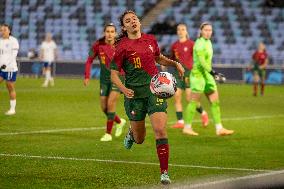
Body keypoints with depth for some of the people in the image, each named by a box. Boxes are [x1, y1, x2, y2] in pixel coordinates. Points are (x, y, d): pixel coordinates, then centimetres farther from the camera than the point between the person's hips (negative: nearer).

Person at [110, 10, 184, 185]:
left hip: (155, 89, 2)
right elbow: (114, 73, -4)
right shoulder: (122, 46, -6)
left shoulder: (150, 39, 7)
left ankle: (164, 173, -11)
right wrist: (124, 89, -21)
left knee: (160, 130, -15)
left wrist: (175, 63, 10)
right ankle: (132, 133, 48)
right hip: (134, 94, -2)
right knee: (140, 139, 9)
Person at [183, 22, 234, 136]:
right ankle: (187, 127, 7)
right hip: (198, 74, -9)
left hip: (207, 75, 9)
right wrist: (211, 71, -30)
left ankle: (219, 128, 2)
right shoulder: (199, 43, -14)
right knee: (194, 101, -3)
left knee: (215, 101, 3)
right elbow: (201, 60, -23)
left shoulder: (208, 42, 14)